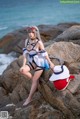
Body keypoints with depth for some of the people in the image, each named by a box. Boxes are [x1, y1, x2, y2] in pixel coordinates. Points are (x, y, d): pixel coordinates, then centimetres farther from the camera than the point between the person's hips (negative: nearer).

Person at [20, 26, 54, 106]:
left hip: (40, 63, -5)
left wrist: (50, 63, -6)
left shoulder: (39, 42, -21)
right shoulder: (27, 41, -5)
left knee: (35, 81, -2)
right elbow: (25, 53, -3)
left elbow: (45, 53, -13)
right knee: (22, 70, -22)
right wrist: (24, 64, -8)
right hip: (32, 62, 5)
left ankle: (29, 98, 12)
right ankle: (33, 78, 6)